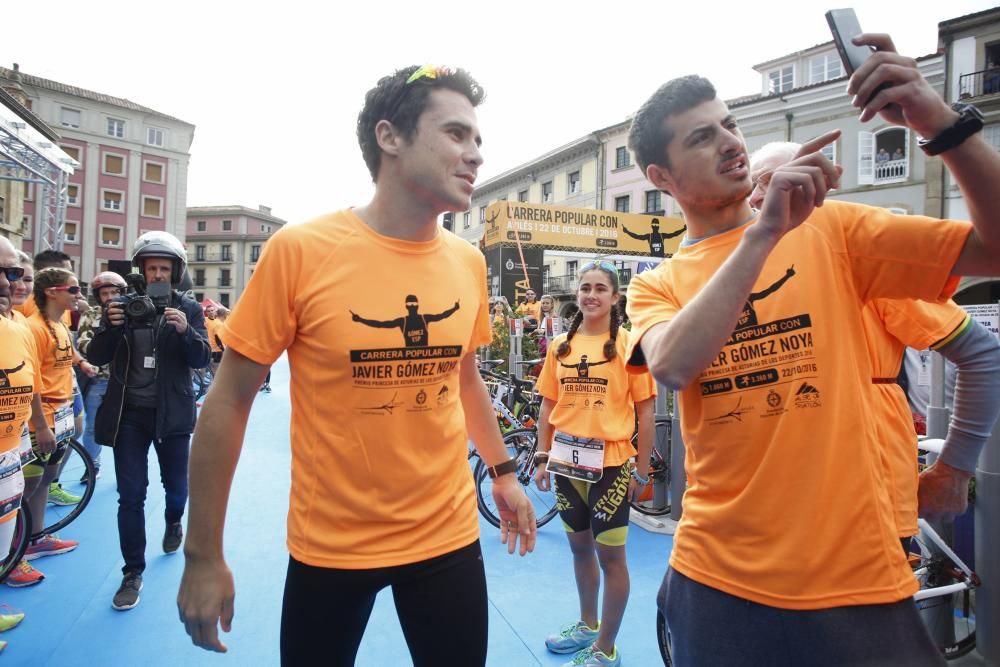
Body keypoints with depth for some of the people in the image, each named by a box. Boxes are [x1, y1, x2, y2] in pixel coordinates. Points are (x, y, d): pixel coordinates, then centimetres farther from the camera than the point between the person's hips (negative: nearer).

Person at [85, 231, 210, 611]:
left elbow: (202, 360, -9)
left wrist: (185, 331, -28)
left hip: (172, 413, -1)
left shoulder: (188, 309, -2)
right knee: (130, 496, 3)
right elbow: (96, 358, -1)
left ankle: (173, 523, 47)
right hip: (129, 413, 1)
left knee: (177, 487, 14)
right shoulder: (122, 304, 2)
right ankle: (133, 573, 17)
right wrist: (110, 326, -20)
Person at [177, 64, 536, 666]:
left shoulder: (469, 264, -3)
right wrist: (203, 556, -6)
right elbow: (228, 402, -9)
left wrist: (503, 470, 15)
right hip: (329, 546, -2)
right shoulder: (300, 251, -15)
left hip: (449, 537, 3)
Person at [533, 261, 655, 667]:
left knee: (610, 555, 7)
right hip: (566, 464, 5)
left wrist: (641, 470, -7)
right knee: (580, 547, 20)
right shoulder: (560, 346, 4)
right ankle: (587, 624, 42)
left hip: (610, 464, -4)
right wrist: (542, 458, 5)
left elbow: (645, 411, -7)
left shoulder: (627, 344, -8)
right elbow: (547, 406, 8)